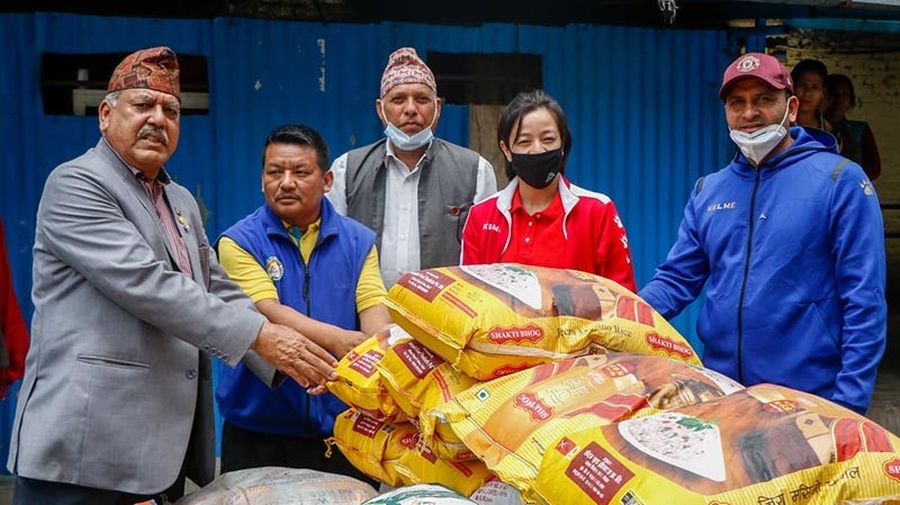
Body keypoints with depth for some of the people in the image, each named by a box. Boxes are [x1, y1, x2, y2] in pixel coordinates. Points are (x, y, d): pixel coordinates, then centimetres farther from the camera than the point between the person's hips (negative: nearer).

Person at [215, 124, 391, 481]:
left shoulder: (358, 241, 5)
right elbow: (267, 311, -17)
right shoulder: (240, 241, -4)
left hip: (342, 426, 2)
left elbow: (374, 308, -7)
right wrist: (336, 339, -34)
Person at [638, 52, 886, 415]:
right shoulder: (708, 191, 7)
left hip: (811, 398, -4)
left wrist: (849, 403, -13)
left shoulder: (840, 180, -7)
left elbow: (864, 300, -9)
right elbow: (677, 280, 7)